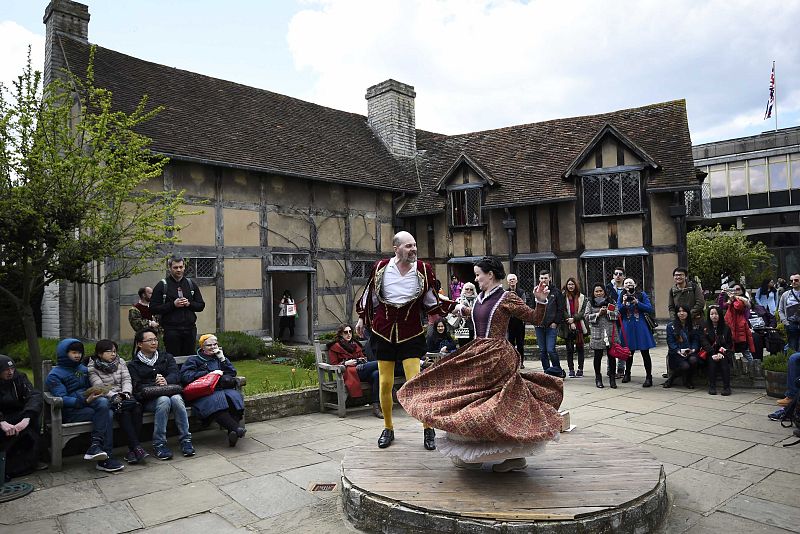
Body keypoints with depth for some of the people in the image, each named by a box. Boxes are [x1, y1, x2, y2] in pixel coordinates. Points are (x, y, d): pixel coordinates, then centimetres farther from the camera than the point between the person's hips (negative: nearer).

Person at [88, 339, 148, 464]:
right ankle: (137, 447, -36)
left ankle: (132, 449, -29)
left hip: (123, 396, 4)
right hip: (107, 400, -3)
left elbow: (127, 380, 7)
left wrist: (125, 393, -13)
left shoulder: (121, 362, 14)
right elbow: (99, 387, -9)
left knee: (136, 408, -29)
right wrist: (114, 396, -23)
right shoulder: (92, 368, 2)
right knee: (123, 410, -34)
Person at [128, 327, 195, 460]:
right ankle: (158, 444, -30)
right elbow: (137, 387, -3)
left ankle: (185, 440, -28)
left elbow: (175, 375, 1)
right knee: (164, 400, -35)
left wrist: (166, 381, -23)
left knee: (176, 399, -33)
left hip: (171, 391, 2)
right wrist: (155, 385, -21)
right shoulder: (133, 364, 13)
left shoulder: (166, 357, 18)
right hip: (149, 399, -2)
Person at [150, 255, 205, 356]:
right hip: (171, 330, -3)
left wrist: (189, 304, -7)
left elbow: (201, 305, 12)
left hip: (190, 329, 3)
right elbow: (153, 308, -4)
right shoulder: (162, 285, 1)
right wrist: (173, 305, -15)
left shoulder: (191, 284, 12)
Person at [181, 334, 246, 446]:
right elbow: (185, 376, 1)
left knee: (234, 396, -32)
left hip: (223, 389, 3)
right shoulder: (194, 360, 19)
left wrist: (222, 358, 8)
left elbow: (232, 373, 19)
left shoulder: (219, 357, 29)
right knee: (216, 399, -38)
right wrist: (210, 373, -5)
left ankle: (232, 432, -43)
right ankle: (236, 428, -45)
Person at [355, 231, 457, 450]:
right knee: (385, 385, 7)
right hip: (384, 333, 2)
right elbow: (370, 294, 12)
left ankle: (428, 430, 11)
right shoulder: (381, 267, -3)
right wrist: (362, 317, 19)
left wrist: (454, 307, -7)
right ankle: (388, 429, 26)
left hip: (411, 334, -1)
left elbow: (431, 302, 6)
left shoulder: (423, 270, -4)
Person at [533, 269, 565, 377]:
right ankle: (547, 371, 17)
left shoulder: (556, 292, 3)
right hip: (539, 325, 3)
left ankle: (557, 370, 7)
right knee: (542, 351, 7)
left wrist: (556, 322, -5)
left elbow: (561, 309, 2)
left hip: (551, 325, -3)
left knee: (550, 349, -11)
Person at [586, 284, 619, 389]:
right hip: (597, 332, 0)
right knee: (598, 356, 6)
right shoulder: (590, 303, 7)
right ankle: (598, 378, 18)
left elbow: (617, 314, 2)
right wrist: (598, 314, -12)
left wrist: (607, 312, -13)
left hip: (611, 332, 1)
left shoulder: (611, 301, 9)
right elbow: (587, 316, -1)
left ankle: (612, 378, 14)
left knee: (611, 355, 2)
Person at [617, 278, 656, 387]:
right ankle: (627, 374, 29)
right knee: (629, 352, 13)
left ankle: (649, 377, 1)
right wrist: (623, 303, -16)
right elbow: (618, 312, 0)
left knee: (645, 352, -3)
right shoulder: (621, 296, 6)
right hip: (628, 327, 2)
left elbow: (650, 309, -6)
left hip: (640, 326, -2)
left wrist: (637, 303, -16)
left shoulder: (642, 295, 2)